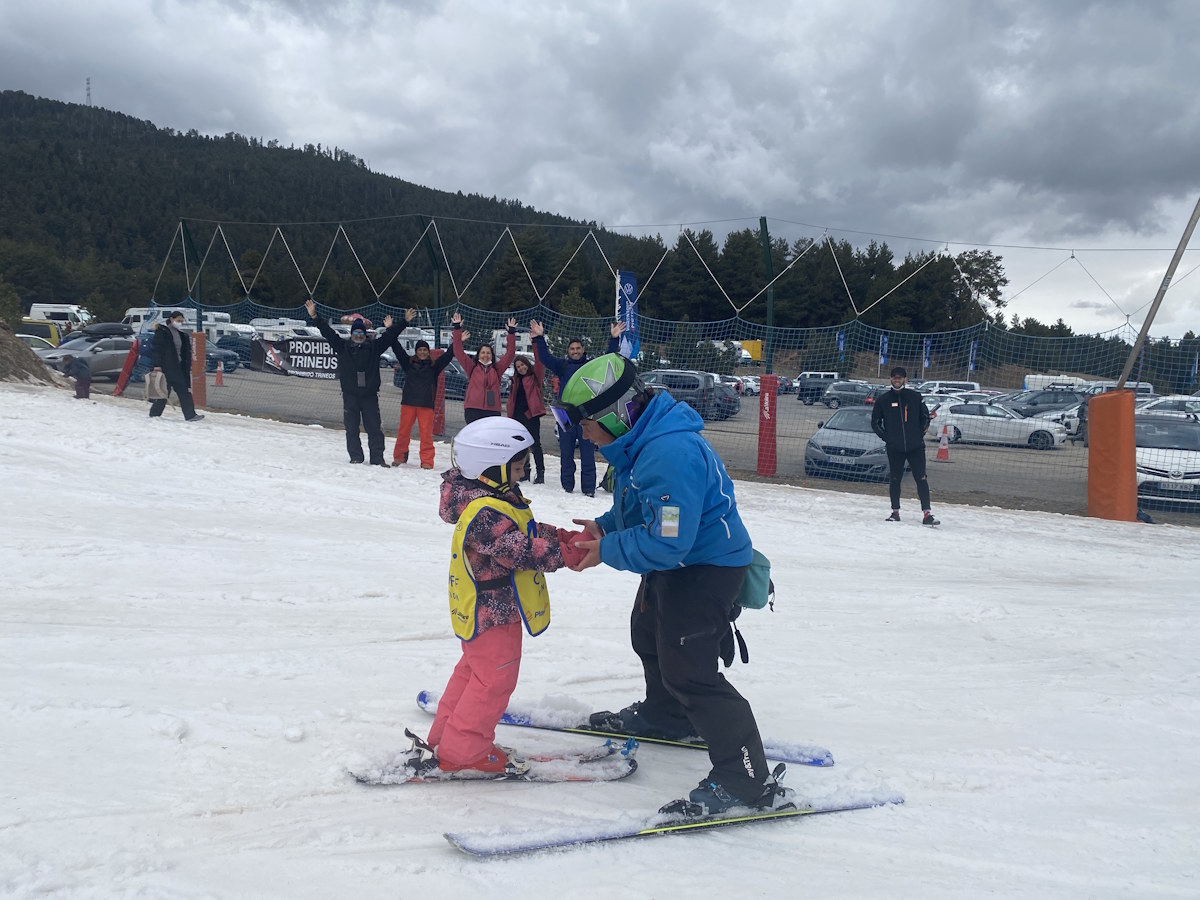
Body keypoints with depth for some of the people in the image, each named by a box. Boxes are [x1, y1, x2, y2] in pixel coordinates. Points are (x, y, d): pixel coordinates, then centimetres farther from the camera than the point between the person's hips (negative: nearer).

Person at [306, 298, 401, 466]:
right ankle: (356, 457, 11)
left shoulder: (373, 347, 10)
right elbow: (327, 332, 6)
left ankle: (377, 458, 1)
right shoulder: (343, 346, 9)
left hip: (370, 395, 0)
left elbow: (388, 337, 8)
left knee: (374, 428, -2)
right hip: (350, 395, 0)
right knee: (352, 428, 3)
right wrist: (314, 317, 0)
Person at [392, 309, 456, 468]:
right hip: (408, 402, 1)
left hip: (427, 404, -1)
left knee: (426, 433, -6)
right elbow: (397, 346, 4)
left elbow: (449, 354, 6)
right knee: (403, 431, 4)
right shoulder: (408, 362, 9)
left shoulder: (434, 365, 9)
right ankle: (399, 457, 17)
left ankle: (427, 461, -4)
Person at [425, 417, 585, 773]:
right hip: (493, 610, -11)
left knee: (474, 670, 22)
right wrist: (568, 554, -27)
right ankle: (462, 751, 10)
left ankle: (446, 737, 34)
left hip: (482, 608, 11)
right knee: (494, 679, -1)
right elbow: (521, 552, -31)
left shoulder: (496, 499, 5)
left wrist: (566, 536, 1)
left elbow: (528, 531, 13)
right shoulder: (486, 513, -29)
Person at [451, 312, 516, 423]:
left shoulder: (497, 369, 12)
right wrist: (457, 329, -3)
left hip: (493, 410, 2)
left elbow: (510, 354, 7)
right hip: (473, 410, -1)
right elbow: (459, 352, 3)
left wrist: (512, 333, -2)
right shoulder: (472, 368, 9)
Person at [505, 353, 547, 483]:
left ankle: (540, 472, -7)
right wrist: (510, 416, 8)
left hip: (531, 414, -7)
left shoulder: (535, 376, 0)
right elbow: (512, 398, 16)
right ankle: (524, 471, 19)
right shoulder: (516, 380, 16)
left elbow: (540, 364, -15)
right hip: (517, 415, 7)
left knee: (535, 444, -7)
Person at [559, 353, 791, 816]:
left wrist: (608, 551, -23)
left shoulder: (671, 453, -35)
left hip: (707, 566, -11)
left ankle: (748, 781, -7)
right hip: (672, 565, 11)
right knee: (649, 637, 30)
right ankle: (665, 715, 56)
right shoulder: (640, 442, -1)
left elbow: (666, 542, -35)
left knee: (688, 670, -15)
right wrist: (604, 526, -1)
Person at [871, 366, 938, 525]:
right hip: (894, 449, 0)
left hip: (916, 447, 0)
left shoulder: (915, 397, 3)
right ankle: (895, 512, 18)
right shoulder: (883, 399, 3)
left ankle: (927, 513, -6)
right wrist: (886, 437, 0)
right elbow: (875, 422, 10)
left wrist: (920, 434, 3)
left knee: (922, 479, -5)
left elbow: (925, 416, 13)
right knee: (894, 480, 6)